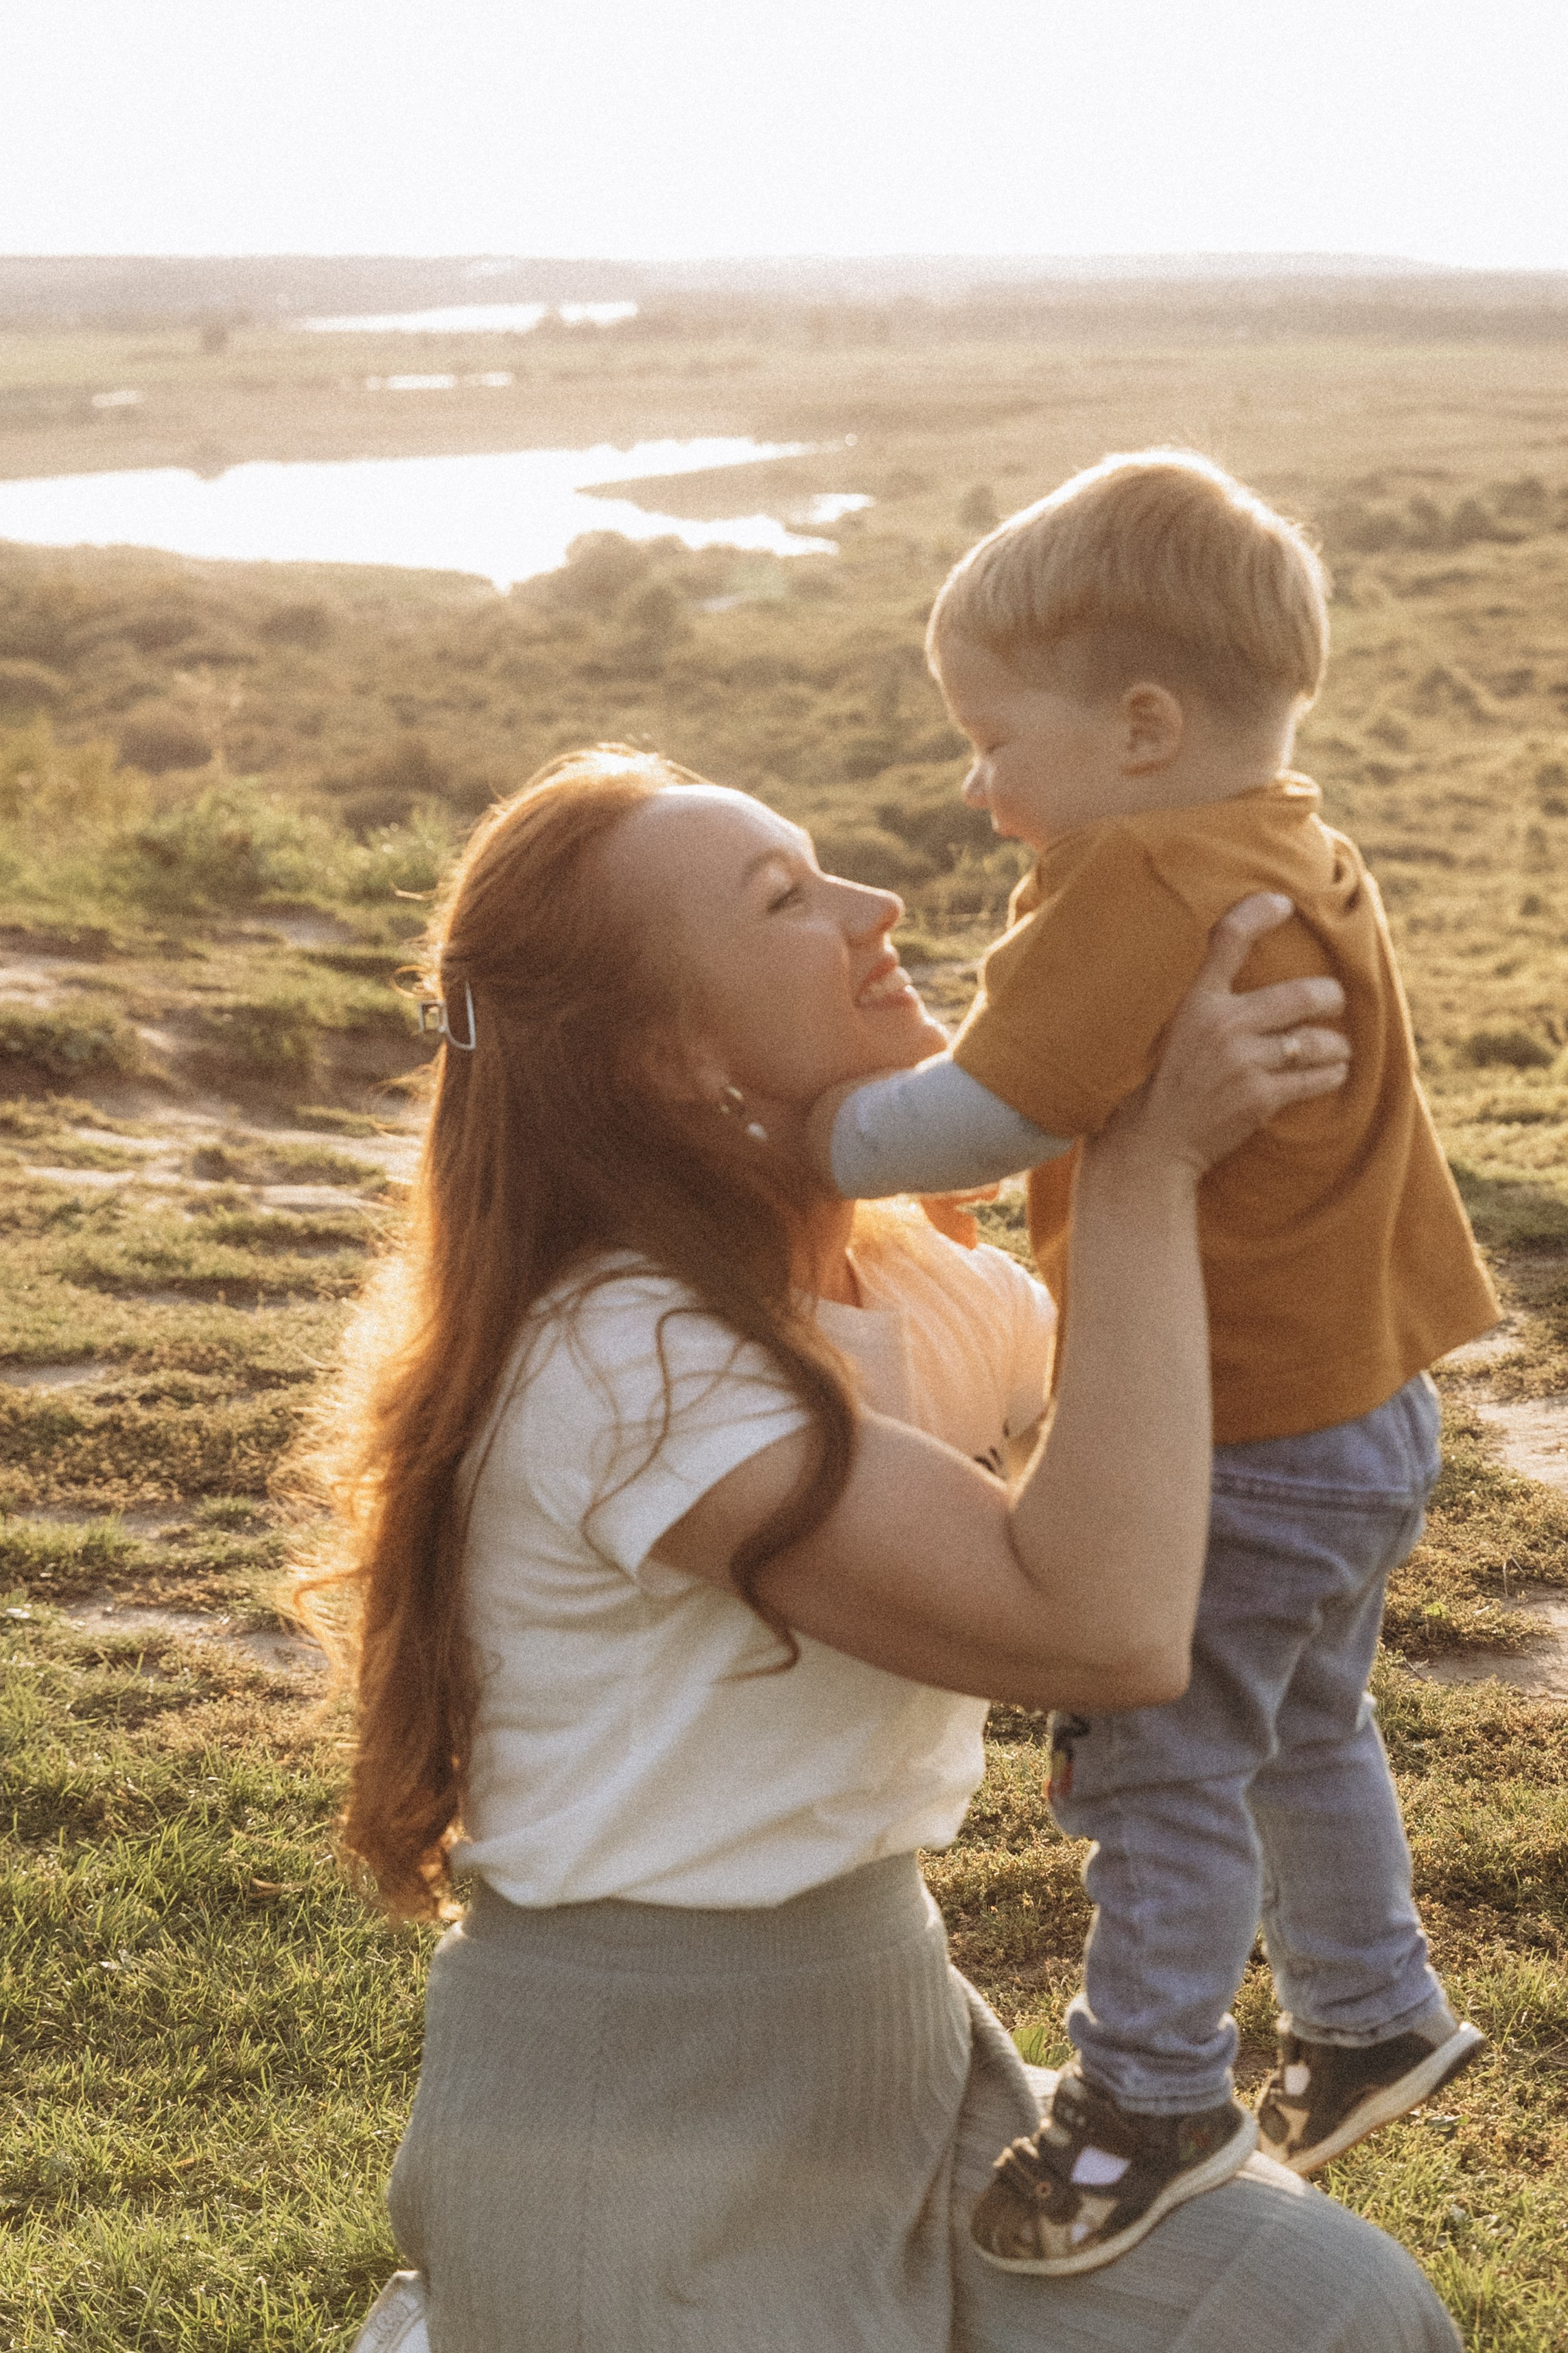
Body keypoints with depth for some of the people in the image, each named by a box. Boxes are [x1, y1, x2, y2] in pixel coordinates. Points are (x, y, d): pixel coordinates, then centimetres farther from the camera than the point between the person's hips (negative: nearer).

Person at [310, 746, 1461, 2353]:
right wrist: (1145, 1161, -27)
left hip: (883, 2034, 8)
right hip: (637, 2134, -8)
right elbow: (1105, 1621, -31)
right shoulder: (628, 1365, -24)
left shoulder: (894, 1275, 4)